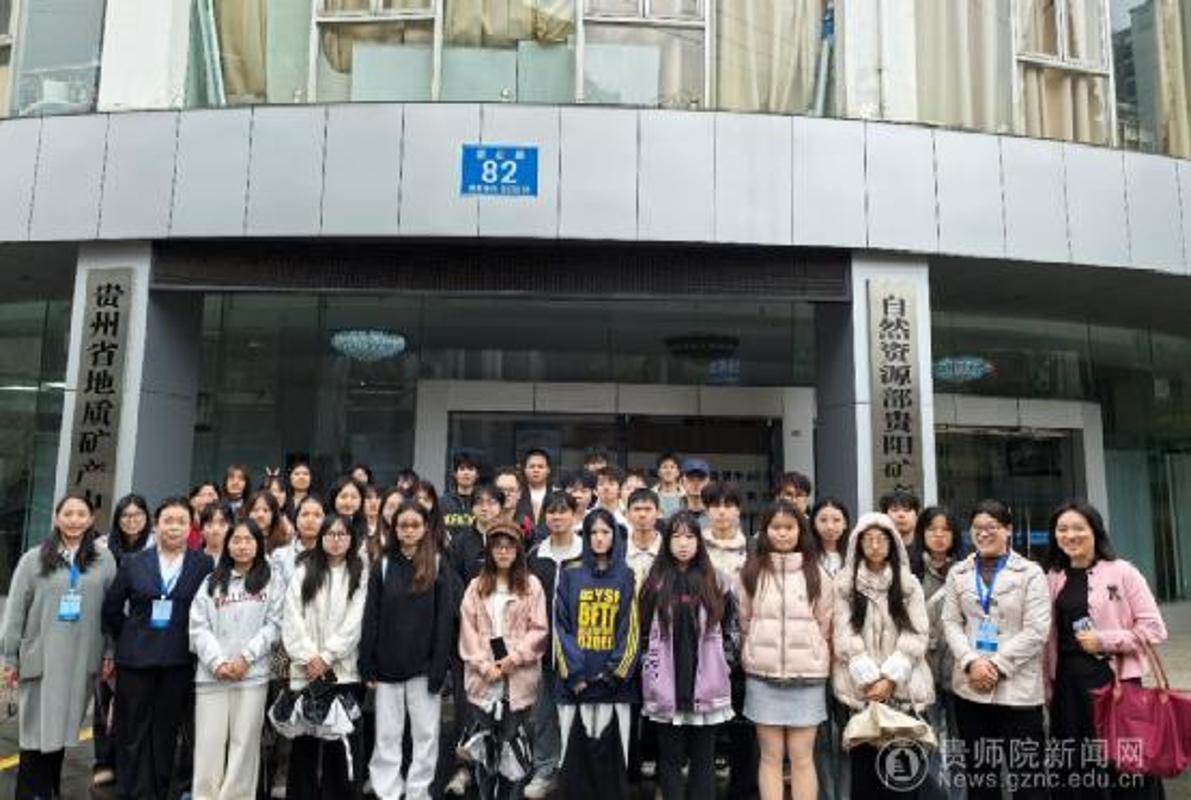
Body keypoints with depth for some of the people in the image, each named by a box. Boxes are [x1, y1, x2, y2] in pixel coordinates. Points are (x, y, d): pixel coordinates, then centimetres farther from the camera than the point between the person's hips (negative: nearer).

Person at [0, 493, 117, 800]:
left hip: (82, 661, 1)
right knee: (37, 730, 2)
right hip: (40, 659, -1)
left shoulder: (104, 560, 3)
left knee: (63, 729, 11)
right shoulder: (34, 559, 1)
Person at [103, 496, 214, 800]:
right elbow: (111, 608, 11)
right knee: (133, 730, 6)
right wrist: (127, 638, 9)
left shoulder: (204, 565, -1)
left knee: (166, 732, 8)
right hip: (135, 659, 1)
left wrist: (195, 644, -1)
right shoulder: (134, 563, 4)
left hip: (179, 661, -1)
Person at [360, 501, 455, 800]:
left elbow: (445, 619, -4)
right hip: (388, 664, 1)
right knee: (387, 735, 8)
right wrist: (367, 664, -5)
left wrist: (440, 665, -11)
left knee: (426, 732, 6)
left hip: (423, 665, -1)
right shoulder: (383, 566, 4)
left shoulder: (438, 566, 0)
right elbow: (370, 617, 2)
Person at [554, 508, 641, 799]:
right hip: (576, 680, 0)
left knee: (608, 752, 1)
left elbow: (631, 629, 2)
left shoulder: (625, 576, 6)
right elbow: (561, 626, 1)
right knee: (576, 753, 3)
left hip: (612, 681, 0)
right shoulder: (570, 574, 5)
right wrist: (574, 673, -8)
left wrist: (614, 672, -7)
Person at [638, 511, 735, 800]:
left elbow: (727, 628, 11)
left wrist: (718, 661, 7)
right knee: (670, 757, 8)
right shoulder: (655, 581, 1)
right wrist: (651, 662, 3)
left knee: (703, 757, 9)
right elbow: (643, 629, 6)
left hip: (706, 682, 1)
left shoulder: (716, 581, 3)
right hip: (666, 683, 0)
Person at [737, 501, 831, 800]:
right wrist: (751, 658, 7)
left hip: (807, 675, 0)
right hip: (762, 675, 0)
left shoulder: (816, 573, 4)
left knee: (802, 756, 3)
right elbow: (743, 623, 8)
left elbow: (825, 626, 7)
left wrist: (821, 662, 5)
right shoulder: (751, 571, 3)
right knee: (771, 756, 6)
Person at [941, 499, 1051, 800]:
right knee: (978, 771, 12)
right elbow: (950, 622, 5)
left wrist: (997, 666, -13)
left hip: (1018, 687, -3)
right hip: (970, 685, 3)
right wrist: (971, 662, -11)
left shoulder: (1030, 572, 1)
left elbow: (1036, 630, -7)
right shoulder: (958, 573, 10)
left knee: (1028, 772, 0)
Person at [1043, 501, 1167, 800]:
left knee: (1124, 766, 3)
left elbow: (1154, 628, -6)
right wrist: (1048, 688, 9)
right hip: (1068, 683, 4)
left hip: (1114, 679, -4)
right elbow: (1048, 638, 10)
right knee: (1075, 767, 11)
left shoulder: (1122, 572, -4)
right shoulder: (1054, 578, 7)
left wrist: (1105, 640, -15)